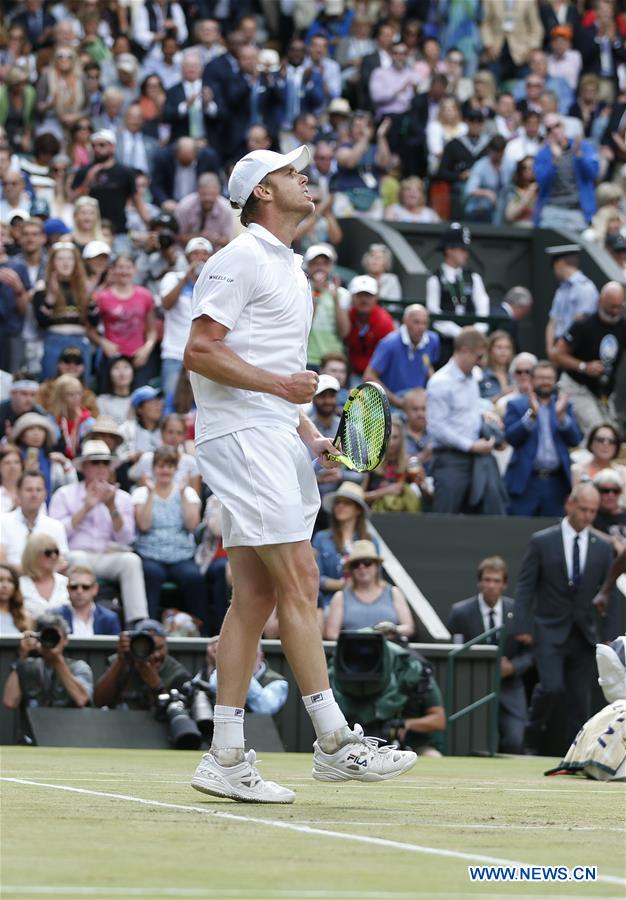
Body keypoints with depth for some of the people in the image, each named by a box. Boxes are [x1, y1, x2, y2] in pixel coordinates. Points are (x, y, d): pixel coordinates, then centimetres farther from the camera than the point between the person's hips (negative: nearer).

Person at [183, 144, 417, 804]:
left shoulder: (291, 270, 23)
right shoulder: (240, 260, -6)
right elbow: (199, 352, -14)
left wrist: (311, 438, 15)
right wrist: (276, 384, -21)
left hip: (276, 440, 9)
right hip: (241, 436, -9)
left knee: (255, 596, 5)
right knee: (298, 583, -12)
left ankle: (225, 759, 5)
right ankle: (335, 741, -10)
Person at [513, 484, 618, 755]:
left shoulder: (602, 548, 7)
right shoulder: (542, 542, -1)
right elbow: (525, 586, -2)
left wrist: (608, 637, 5)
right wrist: (522, 626, -11)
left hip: (584, 637, 3)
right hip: (550, 633, -3)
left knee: (580, 700, 1)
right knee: (552, 687, -19)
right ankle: (532, 740, 3)